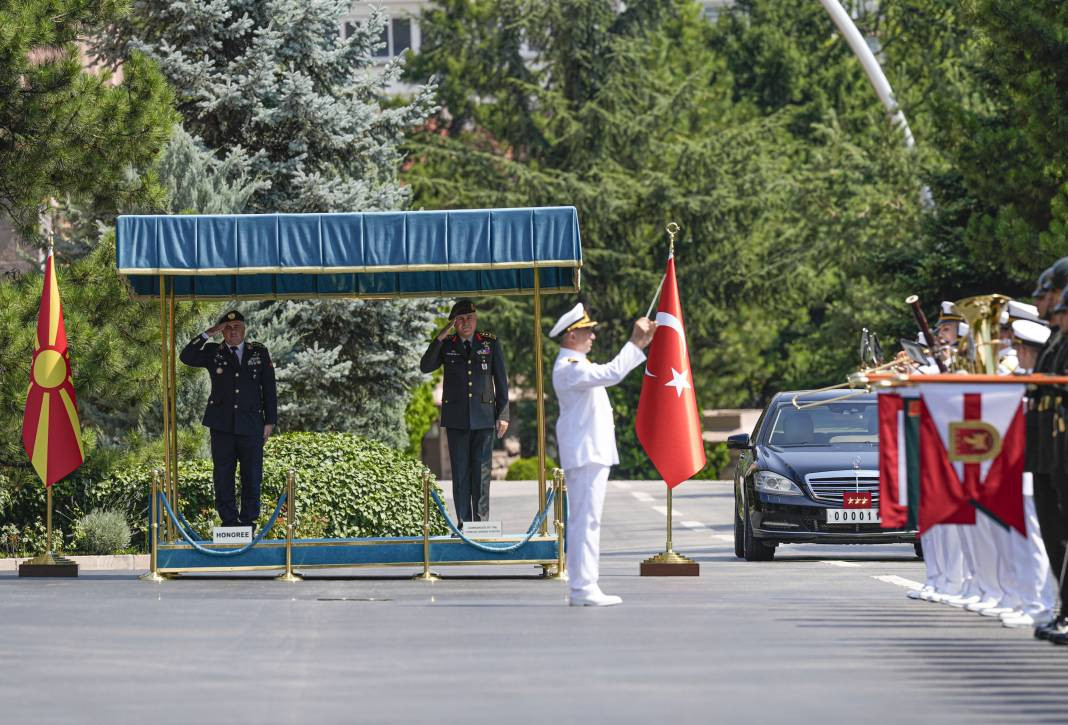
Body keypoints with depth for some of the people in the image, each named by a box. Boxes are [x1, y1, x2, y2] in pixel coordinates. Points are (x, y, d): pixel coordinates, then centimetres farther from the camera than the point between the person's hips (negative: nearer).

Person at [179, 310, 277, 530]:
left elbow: (269, 388, 9)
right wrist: (208, 334, -10)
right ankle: (228, 522, 8)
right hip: (222, 426, 0)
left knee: (252, 477, 1)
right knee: (223, 477, 1)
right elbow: (186, 357, -8)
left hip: (251, 426, 0)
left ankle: (248, 522, 10)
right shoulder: (213, 353, 8)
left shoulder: (259, 352, 9)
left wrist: (270, 421, 4)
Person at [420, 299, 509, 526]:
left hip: (483, 416, -1)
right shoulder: (446, 345, 7)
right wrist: (439, 338, -14)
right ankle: (463, 523, 2)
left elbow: (501, 380, 8)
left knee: (481, 472, -2)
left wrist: (503, 415, 3)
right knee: (460, 472, 0)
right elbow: (425, 367, -6)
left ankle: (482, 522, 1)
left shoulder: (490, 343, 6)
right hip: (456, 418, 1)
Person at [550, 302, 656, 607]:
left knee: (583, 521, 11)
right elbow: (612, 373, -27)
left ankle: (582, 587, 14)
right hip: (584, 453, -11)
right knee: (585, 519, -12)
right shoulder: (569, 367, -15)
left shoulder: (577, 365, 19)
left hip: (593, 453, 11)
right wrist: (635, 342, -19)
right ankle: (584, 589, -14)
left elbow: (612, 372, 28)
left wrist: (639, 344, 22)